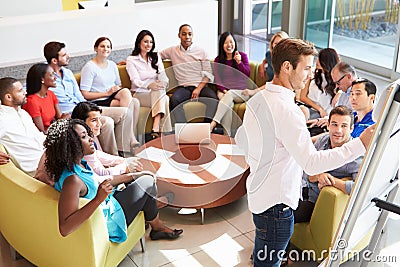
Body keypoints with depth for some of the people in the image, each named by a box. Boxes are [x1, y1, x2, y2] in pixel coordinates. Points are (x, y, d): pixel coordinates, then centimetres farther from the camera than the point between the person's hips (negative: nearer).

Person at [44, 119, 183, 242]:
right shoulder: (72, 180, -35)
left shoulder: (79, 164, -6)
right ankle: (158, 227, 26)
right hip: (108, 221, -9)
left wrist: (129, 177, 17)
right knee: (147, 183, 1)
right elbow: (64, 228, -42)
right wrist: (98, 199, -45)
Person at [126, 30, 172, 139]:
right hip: (140, 94, -4)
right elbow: (136, 81, -11)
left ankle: (155, 129, -47)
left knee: (159, 92, -35)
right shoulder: (131, 59, 3)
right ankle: (166, 133, -39)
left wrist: (163, 83, -19)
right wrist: (149, 85, -33)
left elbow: (163, 75, 7)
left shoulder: (156, 57, 18)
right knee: (164, 98, -34)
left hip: (156, 93, 4)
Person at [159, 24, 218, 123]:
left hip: (201, 86, 0)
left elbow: (208, 74, 7)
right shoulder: (172, 51, 15)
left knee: (213, 98, -33)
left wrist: (198, 89, -8)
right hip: (184, 87, 0)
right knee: (174, 100, -34)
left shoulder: (201, 51, 12)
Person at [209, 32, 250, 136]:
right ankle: (227, 135, -40)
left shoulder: (242, 56, 10)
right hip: (224, 91, 1)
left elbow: (247, 74, 0)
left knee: (230, 94, -36)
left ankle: (213, 123, -45)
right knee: (229, 103, -34)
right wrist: (223, 90, -12)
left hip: (242, 92, -1)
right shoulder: (218, 60, 15)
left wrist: (239, 62, -16)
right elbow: (217, 79, 8)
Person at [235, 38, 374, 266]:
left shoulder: (257, 99, 3)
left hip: (258, 194, 10)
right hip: (276, 204, -9)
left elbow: (241, 138, 16)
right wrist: (360, 144, -32)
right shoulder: (287, 110, -27)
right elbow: (312, 163, -32)